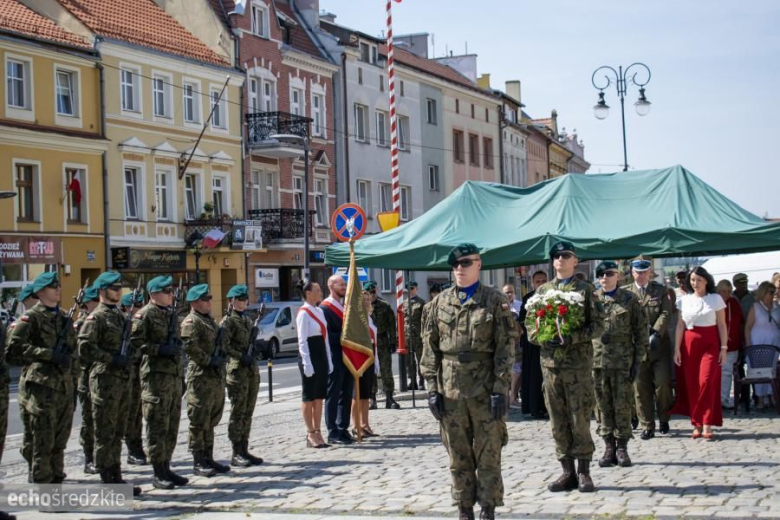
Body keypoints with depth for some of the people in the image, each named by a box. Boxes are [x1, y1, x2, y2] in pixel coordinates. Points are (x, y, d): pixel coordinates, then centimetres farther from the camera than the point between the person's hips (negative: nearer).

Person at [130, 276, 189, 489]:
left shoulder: (172, 314, 17)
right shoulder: (145, 314, -8)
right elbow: (134, 341, -15)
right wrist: (160, 349, -19)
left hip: (174, 374, 8)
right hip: (156, 375, -8)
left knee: (172, 425, 10)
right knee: (157, 425, -6)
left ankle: (166, 467, 18)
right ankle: (158, 473, -2)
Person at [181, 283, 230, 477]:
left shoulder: (210, 320, 19)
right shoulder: (191, 322, -10)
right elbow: (190, 347, -22)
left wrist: (220, 357, 13)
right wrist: (209, 361, -19)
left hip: (217, 376, 9)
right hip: (201, 376, -9)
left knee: (212, 420, 13)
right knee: (199, 421, -5)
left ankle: (208, 458, 19)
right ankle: (198, 462, -1)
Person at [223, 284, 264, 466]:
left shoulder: (248, 320, 17)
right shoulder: (229, 321, -5)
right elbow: (224, 346, -14)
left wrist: (256, 350, 5)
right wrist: (242, 356, -21)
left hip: (252, 369, 7)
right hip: (237, 370, -7)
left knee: (248, 412, 8)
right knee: (238, 412, -5)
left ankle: (244, 450, 13)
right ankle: (236, 454, -2)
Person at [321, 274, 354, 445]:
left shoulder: (346, 305, 16)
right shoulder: (325, 308, -10)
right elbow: (326, 335, -16)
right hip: (335, 358, -8)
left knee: (346, 396, 11)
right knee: (333, 396, -2)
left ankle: (343, 430, 19)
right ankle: (333, 433, 1)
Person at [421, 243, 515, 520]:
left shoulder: (495, 301, 0)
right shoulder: (440, 302, 9)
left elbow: (506, 348, -5)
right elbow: (430, 348, 8)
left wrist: (500, 390, -11)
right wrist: (432, 388, 1)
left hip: (484, 390, -3)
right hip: (450, 390, 3)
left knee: (488, 455, 2)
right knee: (458, 456, 8)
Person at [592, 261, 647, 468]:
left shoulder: (629, 300, 4)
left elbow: (641, 330, 4)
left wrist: (638, 359, -3)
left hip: (622, 359, -2)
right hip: (597, 358, 2)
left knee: (622, 404, -1)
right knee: (603, 404, 4)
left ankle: (622, 448, 8)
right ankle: (609, 447, 11)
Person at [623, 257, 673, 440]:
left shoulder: (661, 291, 9)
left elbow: (666, 313, -2)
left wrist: (655, 334, -16)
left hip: (659, 344, 0)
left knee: (662, 383, -5)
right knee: (641, 387, 0)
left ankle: (664, 418, 17)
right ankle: (647, 427, 7)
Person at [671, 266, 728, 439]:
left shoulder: (716, 299, 2)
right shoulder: (684, 300, 8)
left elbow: (722, 325, 3)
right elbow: (680, 326, 9)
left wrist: (724, 348, -3)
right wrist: (677, 349, 3)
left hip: (710, 344, -2)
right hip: (689, 344, 3)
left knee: (707, 382, -14)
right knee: (691, 385, 0)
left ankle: (706, 426, -11)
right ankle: (697, 425, 8)